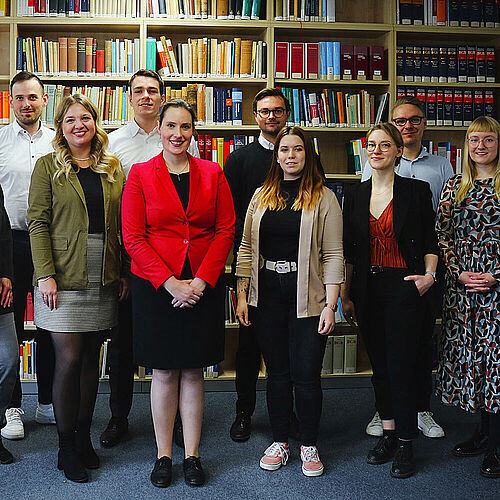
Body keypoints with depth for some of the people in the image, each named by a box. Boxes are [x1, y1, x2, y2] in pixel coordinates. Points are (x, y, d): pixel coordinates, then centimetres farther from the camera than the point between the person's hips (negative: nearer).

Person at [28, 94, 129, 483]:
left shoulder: (114, 169, 11)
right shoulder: (48, 166, 2)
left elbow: (121, 225, 12)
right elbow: (38, 223, -4)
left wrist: (124, 272, 5)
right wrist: (45, 274, -13)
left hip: (104, 280, 4)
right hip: (63, 278, -3)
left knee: (91, 358, 10)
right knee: (69, 359, -1)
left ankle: (84, 437, 24)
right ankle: (67, 447, 13)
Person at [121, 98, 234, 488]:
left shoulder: (212, 174, 6)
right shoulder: (140, 174, 1)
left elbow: (226, 231, 1)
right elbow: (133, 237, -5)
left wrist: (200, 281, -10)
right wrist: (170, 282, -13)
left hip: (203, 287, 1)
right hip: (154, 288, -1)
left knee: (193, 371, 9)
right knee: (164, 372, 7)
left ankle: (192, 456, 20)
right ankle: (164, 456, 21)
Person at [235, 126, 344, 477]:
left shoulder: (324, 198, -1)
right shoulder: (262, 196, 9)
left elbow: (333, 255, -4)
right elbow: (247, 247, 9)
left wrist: (330, 305, -10)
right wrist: (242, 294, 3)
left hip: (306, 297, -3)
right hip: (267, 295, 3)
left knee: (307, 374, 1)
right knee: (277, 371, 11)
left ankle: (309, 445, 20)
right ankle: (280, 442, 25)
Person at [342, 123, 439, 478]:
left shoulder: (416, 190, -1)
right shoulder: (355, 195, 9)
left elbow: (430, 240, 4)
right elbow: (349, 250, 11)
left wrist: (429, 275, -10)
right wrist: (346, 295, 9)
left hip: (403, 287, -4)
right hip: (367, 288, 4)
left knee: (402, 364, -3)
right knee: (379, 364, 11)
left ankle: (405, 443, 10)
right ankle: (388, 433, 24)